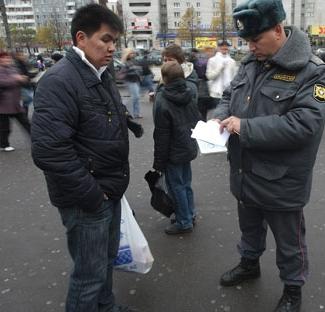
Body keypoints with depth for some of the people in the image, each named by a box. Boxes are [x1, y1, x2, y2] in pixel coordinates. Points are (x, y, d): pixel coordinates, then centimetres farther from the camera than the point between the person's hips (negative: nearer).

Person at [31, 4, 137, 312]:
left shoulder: (101, 75, 11)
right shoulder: (59, 80, -20)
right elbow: (48, 150, -28)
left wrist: (116, 180, 15)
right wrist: (90, 194, -20)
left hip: (110, 191, 9)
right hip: (87, 200, -9)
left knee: (106, 260, 24)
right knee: (90, 273, 7)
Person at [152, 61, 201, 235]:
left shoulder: (162, 101, -20)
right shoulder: (190, 95, 3)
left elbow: (161, 135, -18)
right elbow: (197, 121, 13)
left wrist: (159, 161, -9)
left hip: (173, 153, -8)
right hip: (189, 148, 8)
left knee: (176, 186, 5)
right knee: (186, 183, 20)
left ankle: (184, 223, 17)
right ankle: (189, 215, 34)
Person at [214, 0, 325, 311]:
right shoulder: (250, 62, 3)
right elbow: (229, 95, 14)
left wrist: (246, 127, -29)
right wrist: (221, 117, -9)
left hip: (281, 181, -6)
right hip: (245, 174, 6)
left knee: (289, 243, 16)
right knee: (249, 227, 28)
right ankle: (249, 263, 54)